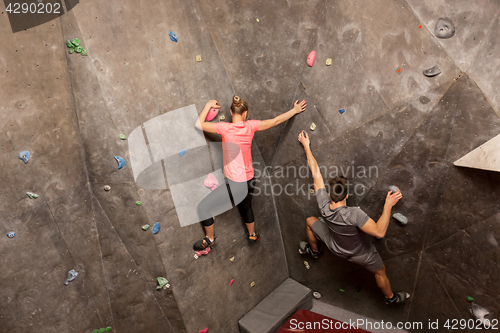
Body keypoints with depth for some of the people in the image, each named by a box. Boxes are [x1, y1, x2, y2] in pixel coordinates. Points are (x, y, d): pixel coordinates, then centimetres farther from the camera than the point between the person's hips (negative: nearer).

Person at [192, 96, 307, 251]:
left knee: (203, 207, 9)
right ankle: (252, 234, 55)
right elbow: (276, 121, 7)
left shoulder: (225, 128, -16)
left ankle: (210, 239, 25)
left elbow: (199, 124, -10)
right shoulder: (250, 126, -3)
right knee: (246, 206, 34)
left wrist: (208, 105, 3)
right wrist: (295, 110, 20)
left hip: (233, 183, -6)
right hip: (249, 180, 7)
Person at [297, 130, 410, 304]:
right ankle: (390, 297, 55)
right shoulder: (354, 214, -45)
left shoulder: (324, 205, -32)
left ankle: (314, 250, 50)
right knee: (380, 271, 27)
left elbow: (316, 173, -26)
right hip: (361, 254, -3)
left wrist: (306, 146, -17)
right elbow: (379, 232, -38)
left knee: (310, 221, 23)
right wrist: (388, 205, -40)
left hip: (336, 248, 3)